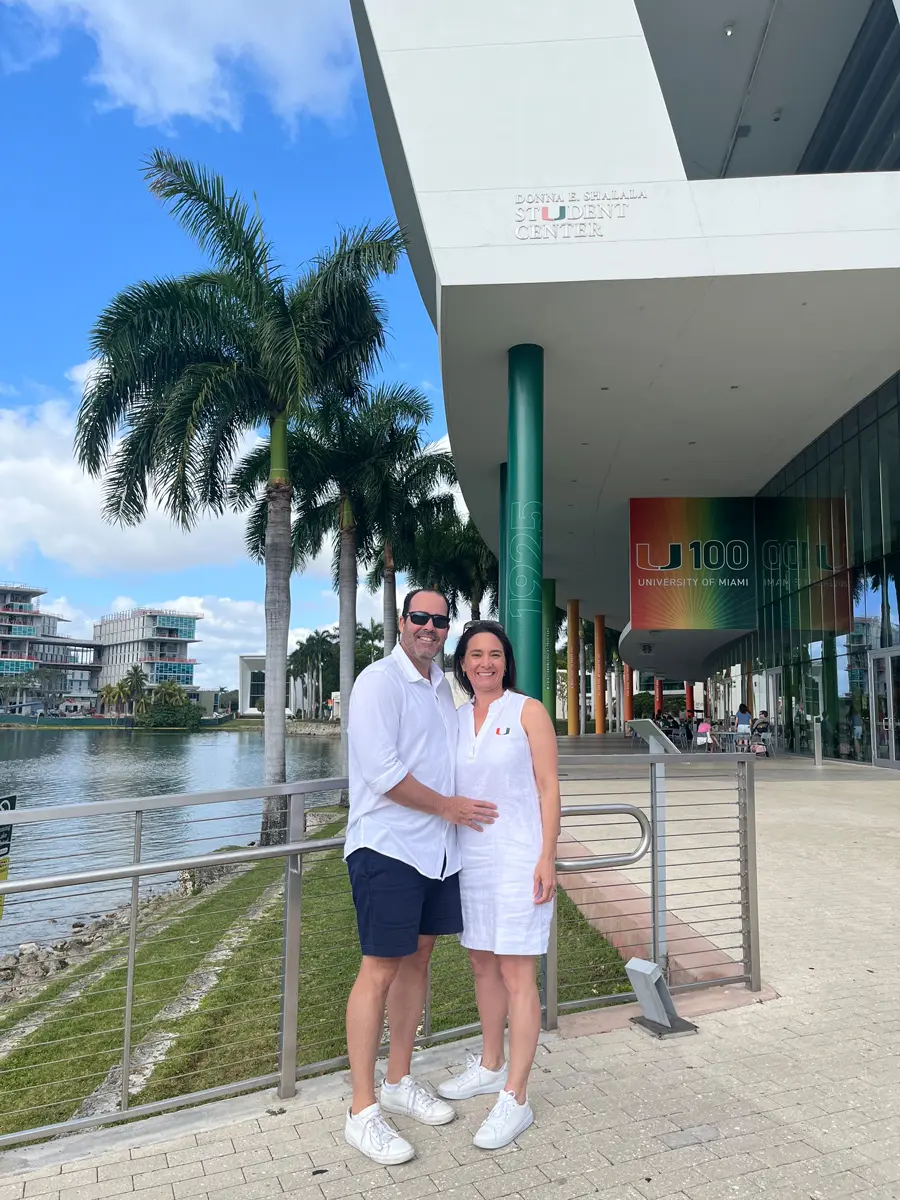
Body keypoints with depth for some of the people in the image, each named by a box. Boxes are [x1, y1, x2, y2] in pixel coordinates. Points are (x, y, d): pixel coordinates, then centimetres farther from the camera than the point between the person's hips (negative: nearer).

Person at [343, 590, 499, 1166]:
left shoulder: (443, 686, 14)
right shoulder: (380, 681, -11)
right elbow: (381, 770, -18)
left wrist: (464, 806, 10)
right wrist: (445, 806, -11)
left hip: (439, 847, 8)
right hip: (388, 846, -8)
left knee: (419, 958, 15)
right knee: (381, 969, -3)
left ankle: (400, 1081, 31)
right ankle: (363, 1112, 9)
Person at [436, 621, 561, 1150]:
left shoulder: (528, 711, -5)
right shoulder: (456, 719, 9)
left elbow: (549, 787, -7)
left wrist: (547, 858, -13)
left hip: (519, 858, -5)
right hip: (471, 857, 6)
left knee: (516, 973, -3)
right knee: (483, 964, 16)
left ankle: (516, 1099, 6)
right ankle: (491, 1067, 34)